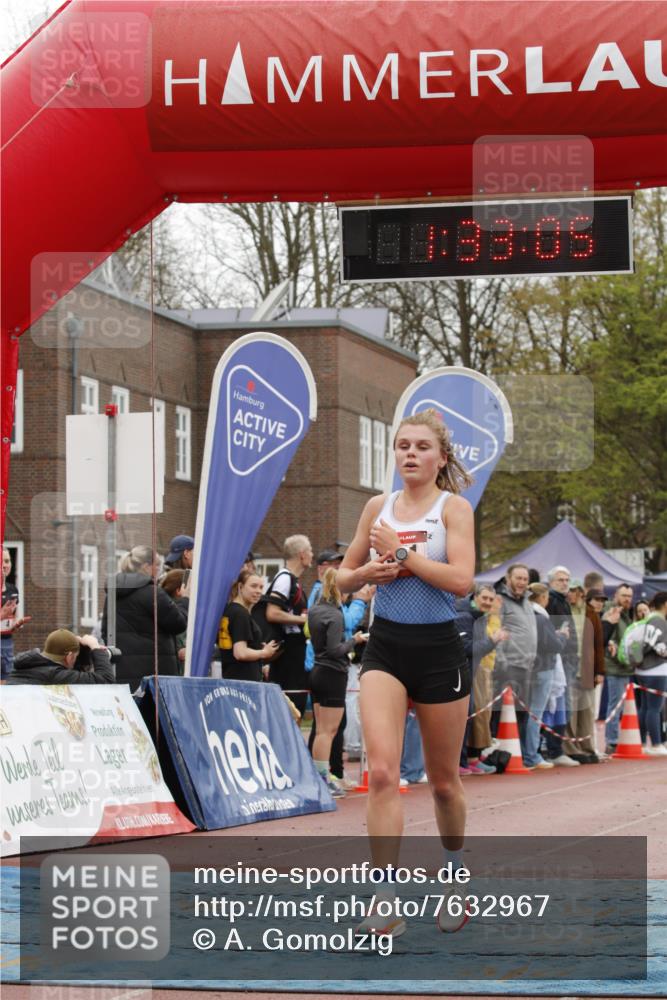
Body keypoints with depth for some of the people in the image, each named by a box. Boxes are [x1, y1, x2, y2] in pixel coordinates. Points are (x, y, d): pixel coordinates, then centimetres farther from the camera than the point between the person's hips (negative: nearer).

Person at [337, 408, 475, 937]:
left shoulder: (454, 507, -4)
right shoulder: (378, 507, 8)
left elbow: (461, 579, -18)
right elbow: (345, 576, 16)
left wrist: (400, 553, -17)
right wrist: (367, 572, -6)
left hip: (439, 650, -2)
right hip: (385, 646, 2)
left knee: (444, 780, 10)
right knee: (382, 771, -16)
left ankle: (456, 873, 37)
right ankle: (387, 903, -18)